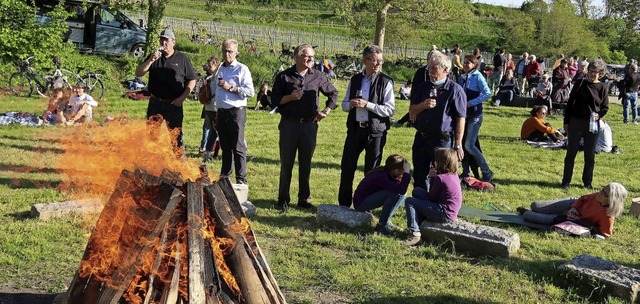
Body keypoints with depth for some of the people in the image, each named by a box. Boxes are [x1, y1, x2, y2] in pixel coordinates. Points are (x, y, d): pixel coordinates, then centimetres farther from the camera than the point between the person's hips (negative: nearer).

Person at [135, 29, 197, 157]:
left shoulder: (182, 58, 1)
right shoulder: (153, 57, 9)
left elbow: (192, 80, 2)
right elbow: (138, 73, 2)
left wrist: (182, 98, -8)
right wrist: (151, 60, -13)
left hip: (174, 104, -3)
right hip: (155, 103, 3)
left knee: (176, 135, -1)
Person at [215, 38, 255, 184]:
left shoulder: (242, 69, -5)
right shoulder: (220, 69, 17)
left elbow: (250, 92, -15)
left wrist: (230, 88, -17)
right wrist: (216, 117, 22)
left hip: (236, 112, -7)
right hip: (222, 112, 7)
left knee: (238, 147, -5)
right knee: (225, 147, 14)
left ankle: (241, 180, -2)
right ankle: (224, 176, 22)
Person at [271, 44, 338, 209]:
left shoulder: (317, 76, 5)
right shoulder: (284, 76, 0)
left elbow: (333, 93, 16)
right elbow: (274, 99, 1)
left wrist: (326, 111, 5)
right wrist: (290, 97, -15)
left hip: (309, 125, 2)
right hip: (289, 124, -2)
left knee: (306, 164, 8)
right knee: (286, 163, 4)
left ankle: (304, 199, 18)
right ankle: (283, 199, 13)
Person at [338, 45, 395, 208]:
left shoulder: (386, 82, -4)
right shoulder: (355, 80, 9)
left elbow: (390, 109, -11)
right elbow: (344, 104, 16)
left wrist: (367, 104, -18)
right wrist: (350, 104, -7)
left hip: (375, 131, -4)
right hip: (355, 128, 4)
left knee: (371, 171, 6)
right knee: (347, 167, 6)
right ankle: (343, 204, 20)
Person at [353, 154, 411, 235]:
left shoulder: (385, 172, -4)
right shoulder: (381, 176, -31)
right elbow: (401, 190, -38)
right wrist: (407, 173, -32)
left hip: (370, 197, 9)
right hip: (360, 203, -9)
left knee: (401, 195, 0)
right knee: (393, 194, -26)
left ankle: (386, 221, 4)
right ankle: (381, 226, -16)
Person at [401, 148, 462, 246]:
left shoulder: (440, 177, -20)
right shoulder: (454, 175, 8)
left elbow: (431, 197, -8)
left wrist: (431, 178, 1)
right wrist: (432, 178, -3)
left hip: (444, 215, -10)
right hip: (450, 213, 10)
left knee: (409, 202, -4)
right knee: (417, 191, 15)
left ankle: (415, 234, -13)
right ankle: (421, 224, 14)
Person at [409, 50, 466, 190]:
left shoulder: (455, 90, -6)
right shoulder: (423, 87, 12)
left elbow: (460, 119, -8)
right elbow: (411, 112, 13)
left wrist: (458, 145, -10)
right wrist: (423, 105, -9)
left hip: (443, 141, -6)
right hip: (421, 138, 6)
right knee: (419, 177, 14)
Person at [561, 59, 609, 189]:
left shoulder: (602, 88, 2)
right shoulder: (580, 84, 2)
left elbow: (605, 107, 8)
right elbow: (570, 103, 4)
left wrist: (598, 115, -12)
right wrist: (566, 121, 1)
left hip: (592, 124, 0)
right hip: (576, 122, 0)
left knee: (590, 155, 7)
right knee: (571, 153, 4)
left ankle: (587, 182, 19)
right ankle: (566, 180, 13)